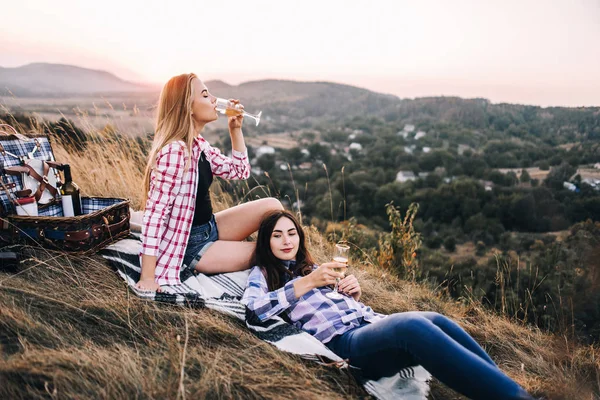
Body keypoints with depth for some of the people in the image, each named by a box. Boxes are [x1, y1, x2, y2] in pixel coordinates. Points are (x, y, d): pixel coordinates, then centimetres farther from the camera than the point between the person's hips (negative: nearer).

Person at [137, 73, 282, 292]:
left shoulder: (199, 144, 2)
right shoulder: (173, 151, -26)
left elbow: (240, 171, 12)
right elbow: (155, 213, -29)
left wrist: (235, 128, 1)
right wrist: (148, 276, -30)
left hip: (211, 227, 9)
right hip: (191, 246, -8)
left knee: (272, 206, -2)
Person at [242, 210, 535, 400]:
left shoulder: (309, 267, 32)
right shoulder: (262, 273, 14)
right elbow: (254, 308, -9)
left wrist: (354, 291, 8)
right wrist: (306, 283, -9)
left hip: (372, 323, 7)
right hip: (343, 340, -7)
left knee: (436, 321, -26)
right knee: (413, 325, -37)